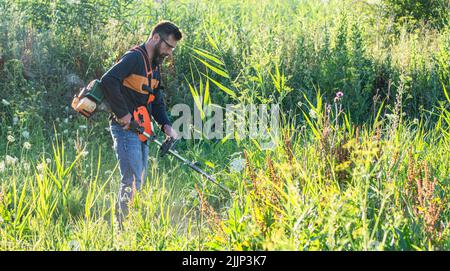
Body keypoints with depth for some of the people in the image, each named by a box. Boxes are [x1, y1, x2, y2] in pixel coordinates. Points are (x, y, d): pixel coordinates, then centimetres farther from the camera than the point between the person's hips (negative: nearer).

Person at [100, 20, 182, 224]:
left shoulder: (155, 66, 18)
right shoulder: (134, 57, -12)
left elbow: (157, 102, 22)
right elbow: (108, 81, -26)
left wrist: (166, 125, 4)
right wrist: (122, 113, -21)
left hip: (141, 131, 10)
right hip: (126, 129, -10)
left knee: (140, 183, 11)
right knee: (132, 182, -13)